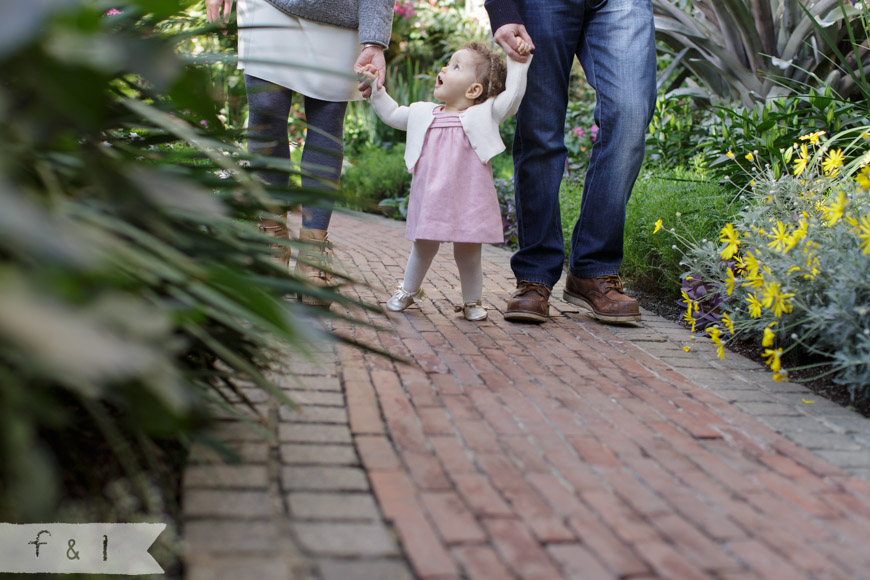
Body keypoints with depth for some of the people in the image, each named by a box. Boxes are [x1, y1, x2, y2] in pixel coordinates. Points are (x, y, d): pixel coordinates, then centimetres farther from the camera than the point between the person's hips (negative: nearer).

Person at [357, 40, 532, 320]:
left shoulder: (483, 115, 0)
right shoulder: (424, 114, 10)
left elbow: (512, 96, -8)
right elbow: (391, 114, 24)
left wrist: (517, 63, -9)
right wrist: (376, 86, 19)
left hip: (468, 202, -3)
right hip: (430, 201, 3)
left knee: (467, 252, 5)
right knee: (423, 247, 16)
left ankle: (472, 300, 25)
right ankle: (409, 290, 38)